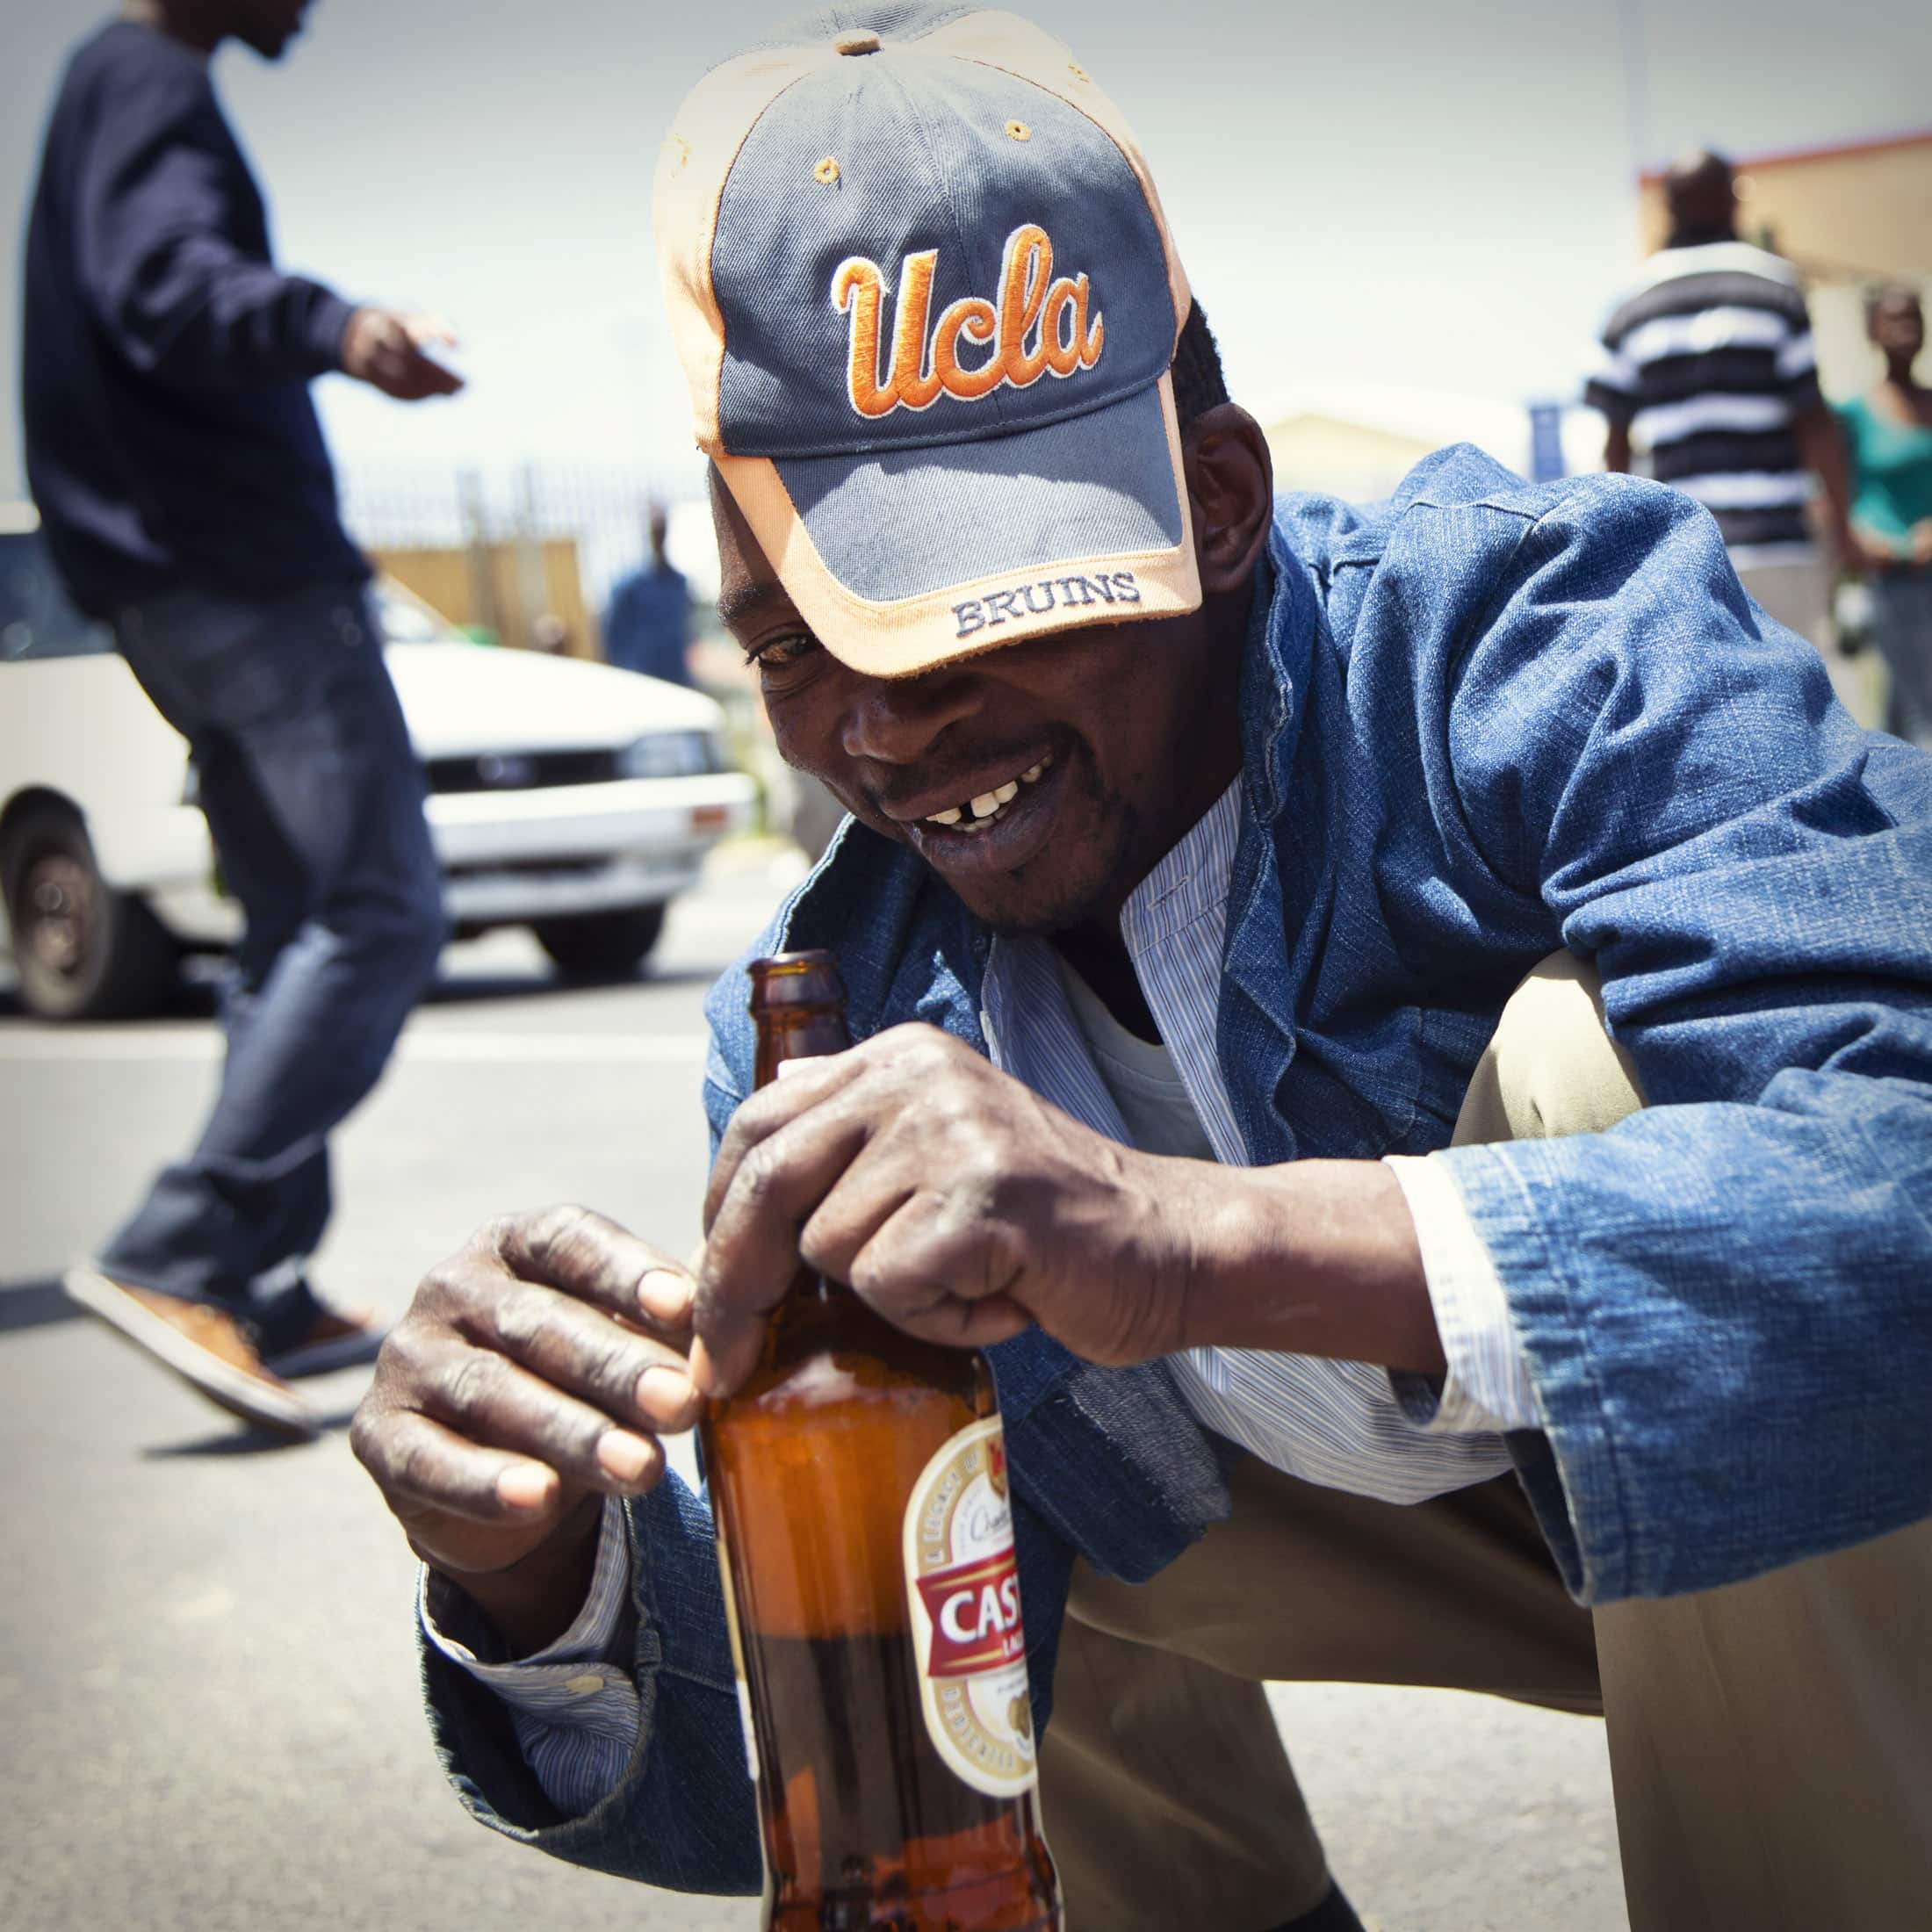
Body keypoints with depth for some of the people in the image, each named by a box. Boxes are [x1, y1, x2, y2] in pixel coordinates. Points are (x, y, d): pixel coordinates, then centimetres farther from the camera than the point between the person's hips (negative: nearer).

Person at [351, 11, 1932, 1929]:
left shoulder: (1549, 648, -26)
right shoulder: (831, 1028, -10)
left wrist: (1206, 1239, -53)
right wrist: (537, 1580, -31)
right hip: (1475, 1540, 5)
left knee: (1590, 1044, -31)